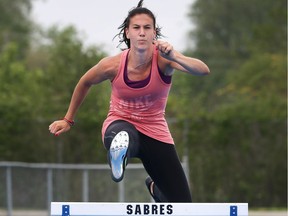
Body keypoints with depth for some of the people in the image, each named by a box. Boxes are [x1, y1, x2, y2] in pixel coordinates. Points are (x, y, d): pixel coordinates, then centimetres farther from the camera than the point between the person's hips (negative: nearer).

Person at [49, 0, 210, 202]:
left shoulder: (163, 59, -20)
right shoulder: (113, 65, -16)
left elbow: (204, 70, -38)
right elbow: (85, 83, 7)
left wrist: (174, 57, -56)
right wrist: (68, 120, 16)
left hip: (155, 132, 3)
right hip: (121, 125, -3)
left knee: (182, 205, 7)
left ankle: (154, 186, 36)